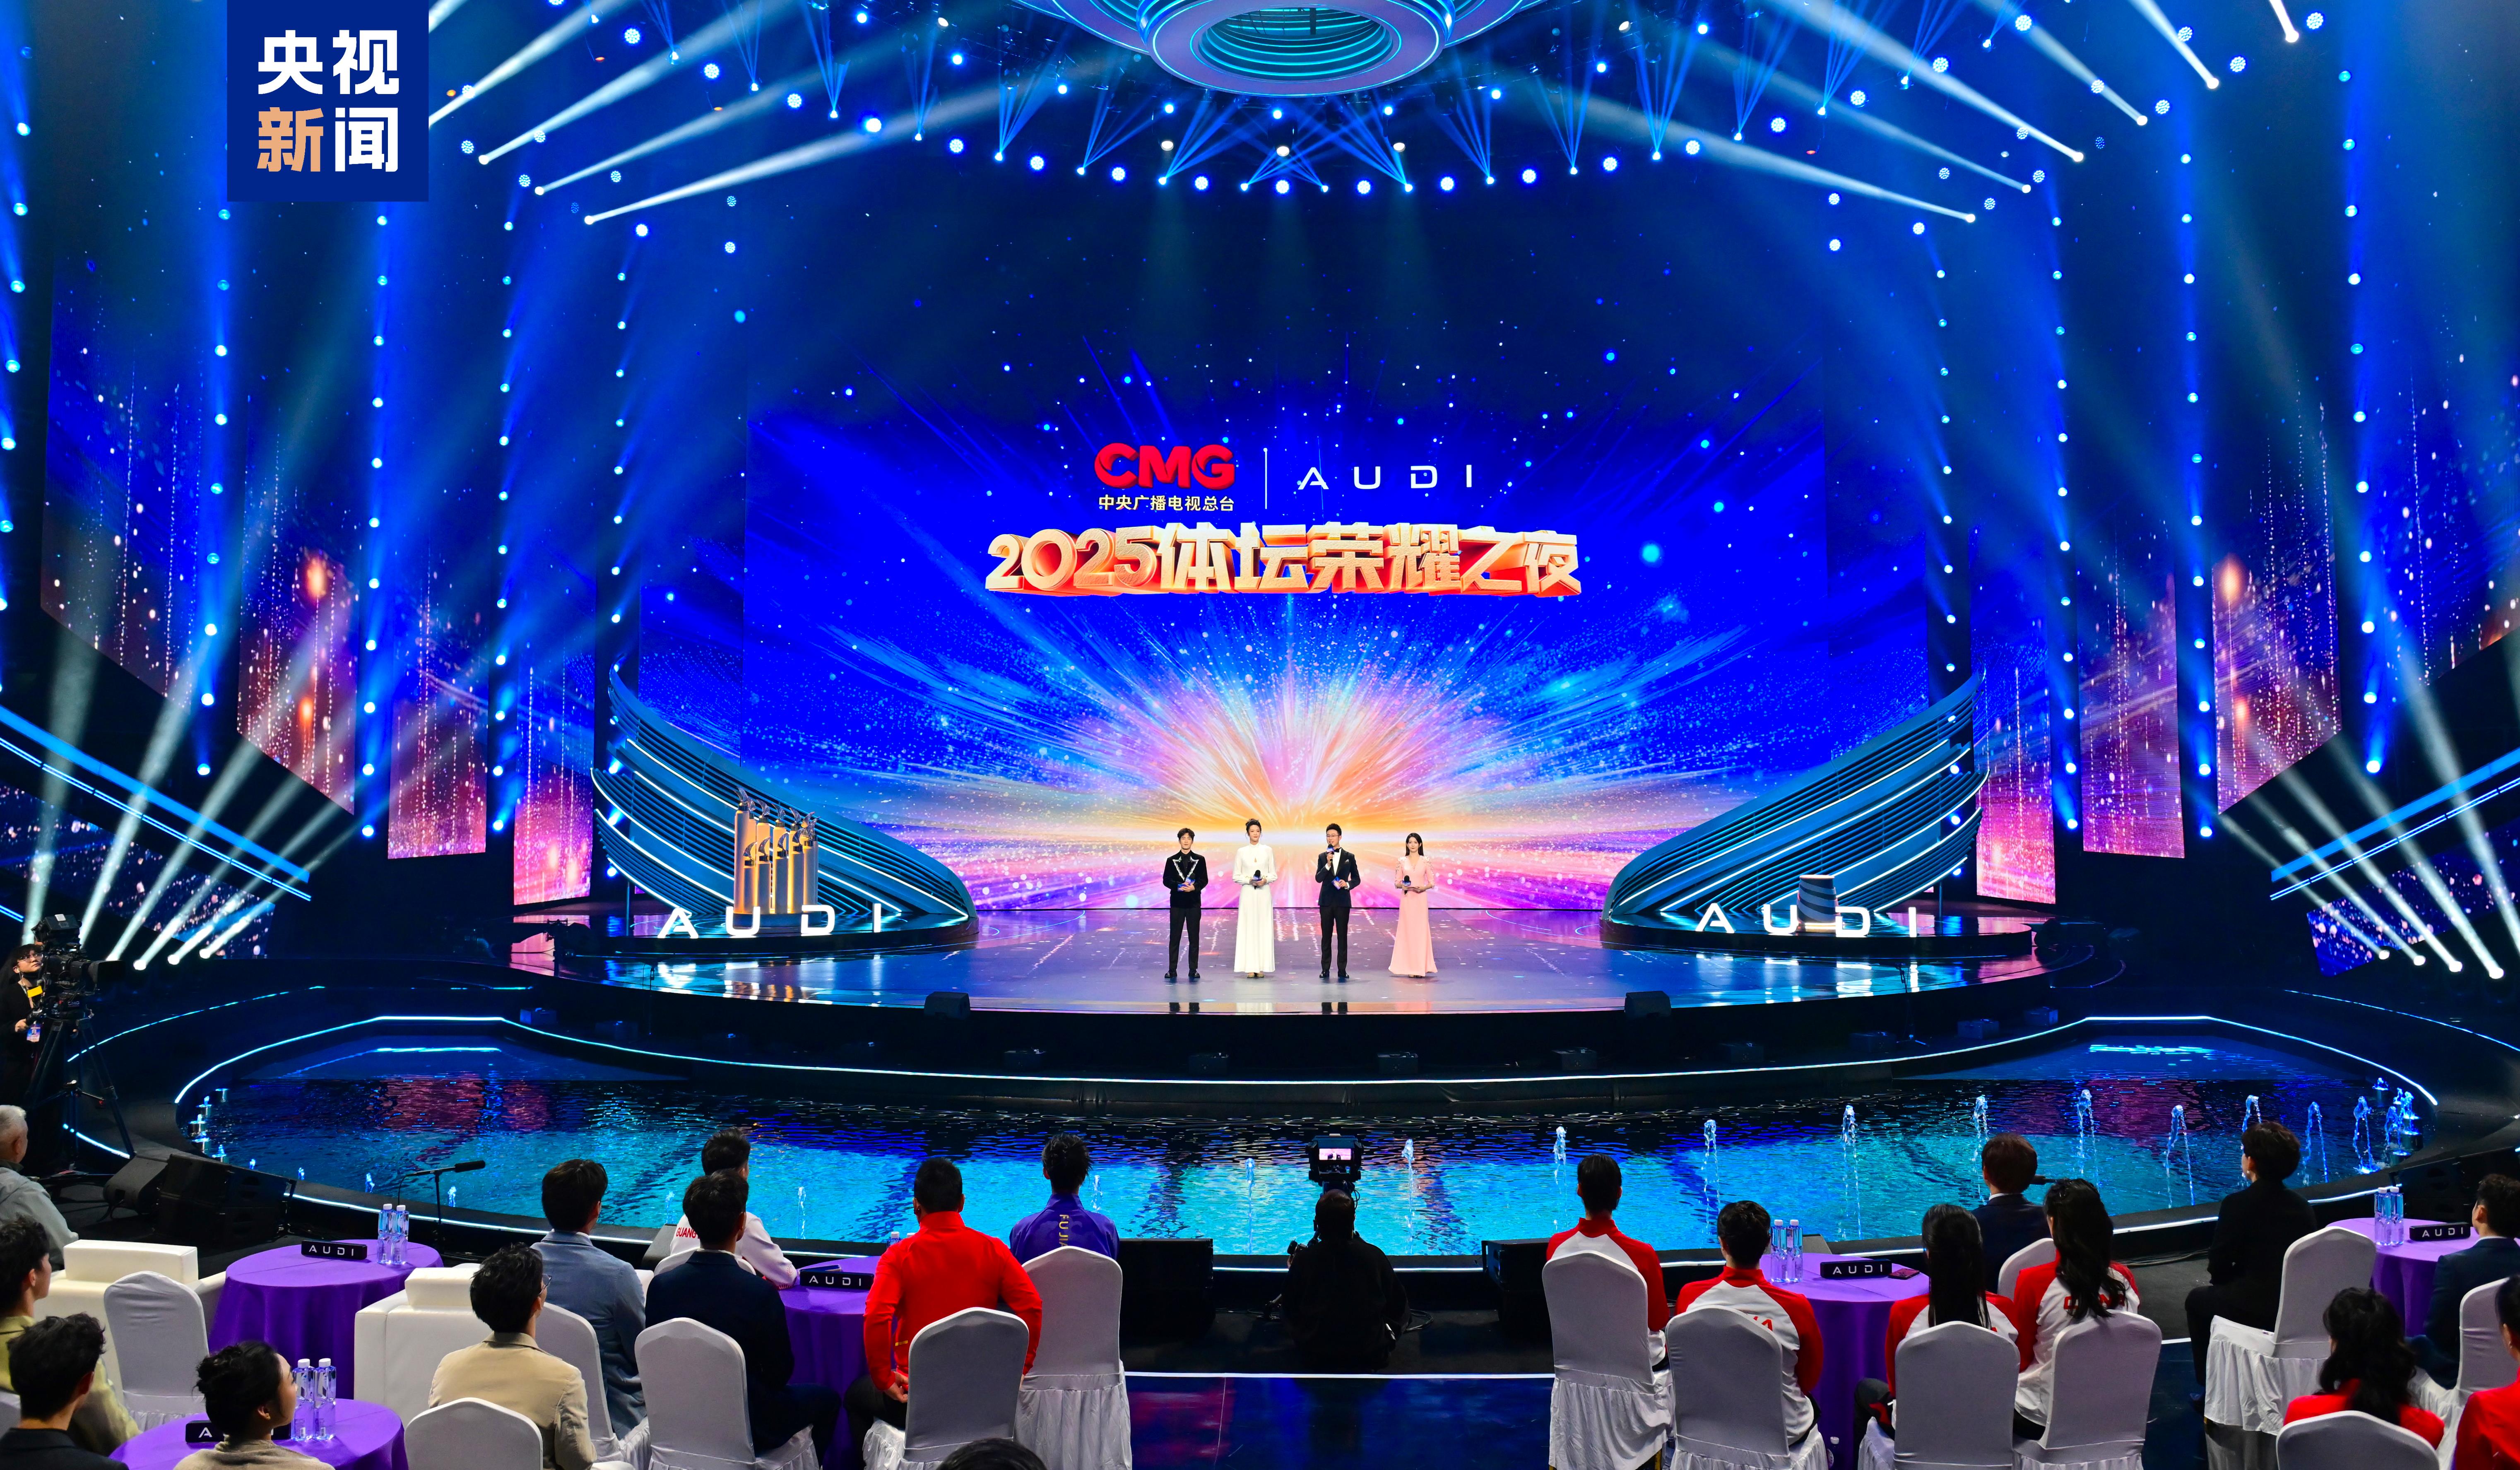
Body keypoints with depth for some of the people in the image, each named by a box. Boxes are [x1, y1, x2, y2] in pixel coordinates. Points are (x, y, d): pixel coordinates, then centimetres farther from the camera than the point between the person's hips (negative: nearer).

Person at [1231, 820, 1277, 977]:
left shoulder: (1268, 850, 6)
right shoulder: (1241, 852, 4)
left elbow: (1274, 875, 8)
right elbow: (1236, 877, 4)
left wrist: (1266, 880, -12)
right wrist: (1249, 880, -13)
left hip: (1264, 893, 1)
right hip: (1248, 893, -1)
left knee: (1264, 928, 0)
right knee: (1248, 928, -3)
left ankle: (1262, 967, 3)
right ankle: (1250, 967, -1)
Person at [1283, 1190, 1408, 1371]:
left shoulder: (1302, 1260, -15)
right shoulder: (1375, 1256, -15)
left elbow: (1291, 1311, -1)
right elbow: (1399, 1308, -4)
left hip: (1316, 1358, 0)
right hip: (1370, 1357, 0)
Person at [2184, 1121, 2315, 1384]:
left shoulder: (2238, 1204, -14)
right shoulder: (2301, 1205, 4)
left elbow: (2218, 1267, -9)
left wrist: (2220, 1278, 14)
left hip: (2258, 1310, -6)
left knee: (2198, 1298, 22)